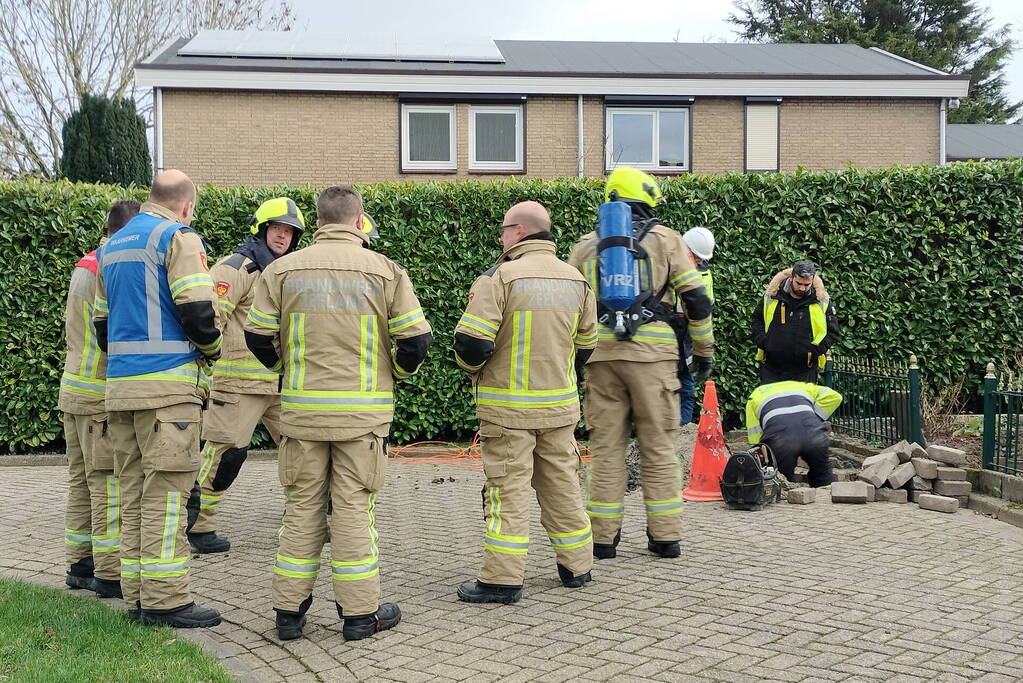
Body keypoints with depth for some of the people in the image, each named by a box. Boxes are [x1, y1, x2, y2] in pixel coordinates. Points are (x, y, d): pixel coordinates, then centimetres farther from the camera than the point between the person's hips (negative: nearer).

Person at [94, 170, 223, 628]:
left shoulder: (111, 246, 19)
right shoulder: (178, 237, -7)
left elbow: (102, 325, 21)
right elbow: (197, 308, -16)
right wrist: (210, 348, 1)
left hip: (120, 384, 8)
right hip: (168, 383, -8)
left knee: (134, 490, 11)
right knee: (166, 491, -6)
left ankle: (136, 594, 14)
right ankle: (164, 599, -5)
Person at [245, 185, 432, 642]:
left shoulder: (283, 269, 2)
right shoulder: (383, 270, -3)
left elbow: (258, 336, 3)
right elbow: (415, 339, -5)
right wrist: (396, 373, 15)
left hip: (301, 410, 2)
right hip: (363, 412, -2)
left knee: (301, 506, 10)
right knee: (353, 506, 4)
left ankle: (289, 610, 15)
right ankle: (360, 612, 10)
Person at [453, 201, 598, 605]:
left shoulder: (501, 277, -15)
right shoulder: (576, 280, 6)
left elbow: (470, 341, -18)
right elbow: (585, 344, 13)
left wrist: (473, 366, 3)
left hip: (508, 406, -6)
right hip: (560, 405, 6)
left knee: (508, 488, -1)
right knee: (562, 484, 15)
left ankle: (502, 579, 1)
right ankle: (576, 567, 24)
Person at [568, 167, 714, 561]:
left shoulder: (586, 246, 14)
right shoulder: (665, 239, 6)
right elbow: (696, 299, 2)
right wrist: (704, 351, 10)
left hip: (601, 353, 2)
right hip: (652, 353, -2)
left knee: (606, 447, 6)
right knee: (658, 446, 5)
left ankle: (603, 538, 7)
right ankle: (665, 537, 8)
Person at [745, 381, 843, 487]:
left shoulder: (753, 398, 35)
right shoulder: (802, 386, 40)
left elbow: (755, 439, 26)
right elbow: (834, 396, 21)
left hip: (779, 437, -2)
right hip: (813, 432, 2)